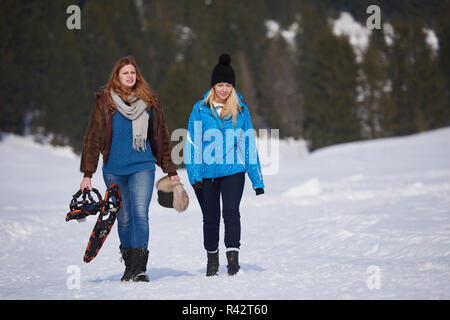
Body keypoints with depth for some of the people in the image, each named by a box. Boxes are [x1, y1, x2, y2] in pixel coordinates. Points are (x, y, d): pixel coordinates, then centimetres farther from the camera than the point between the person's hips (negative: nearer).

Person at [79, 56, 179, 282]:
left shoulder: (149, 102, 8)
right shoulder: (105, 102, 2)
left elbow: (161, 137, 14)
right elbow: (93, 138, 1)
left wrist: (170, 170, 15)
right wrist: (88, 174, -4)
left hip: (142, 166, 0)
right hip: (114, 170, 0)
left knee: (140, 213, -15)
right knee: (124, 218, 7)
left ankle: (139, 267, -19)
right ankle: (129, 265, 20)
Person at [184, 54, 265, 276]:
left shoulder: (240, 109, 6)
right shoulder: (200, 109, 1)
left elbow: (249, 143, 10)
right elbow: (192, 143, 1)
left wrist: (257, 179, 7)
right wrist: (194, 175, -9)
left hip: (233, 171, 0)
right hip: (207, 172, 0)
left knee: (231, 212, -18)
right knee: (211, 218, 8)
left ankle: (233, 258, -20)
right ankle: (212, 260, 26)